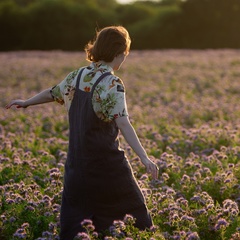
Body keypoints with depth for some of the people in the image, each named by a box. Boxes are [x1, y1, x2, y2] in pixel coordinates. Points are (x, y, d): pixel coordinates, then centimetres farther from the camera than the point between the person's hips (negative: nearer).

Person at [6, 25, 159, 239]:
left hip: (77, 161, 6)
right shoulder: (112, 84, -16)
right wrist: (144, 157, -34)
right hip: (107, 162, -6)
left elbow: (51, 93, 19)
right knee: (131, 206, 10)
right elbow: (123, 124, -26)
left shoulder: (77, 76, 4)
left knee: (73, 216, 11)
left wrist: (26, 102, 37)